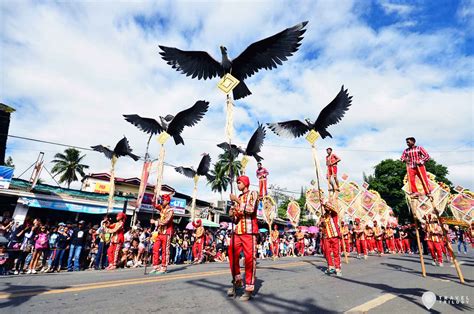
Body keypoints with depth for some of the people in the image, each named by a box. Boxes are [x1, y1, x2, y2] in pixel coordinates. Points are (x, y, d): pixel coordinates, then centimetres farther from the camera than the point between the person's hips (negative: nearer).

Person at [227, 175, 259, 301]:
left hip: (249, 231, -6)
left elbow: (250, 209, -16)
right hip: (237, 231, 6)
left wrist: (237, 200, -12)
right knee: (232, 254, 2)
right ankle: (237, 281, 20)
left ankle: (249, 288, 6)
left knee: (250, 257, -3)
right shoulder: (237, 198, 20)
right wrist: (232, 214, 2)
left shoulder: (253, 194, 2)